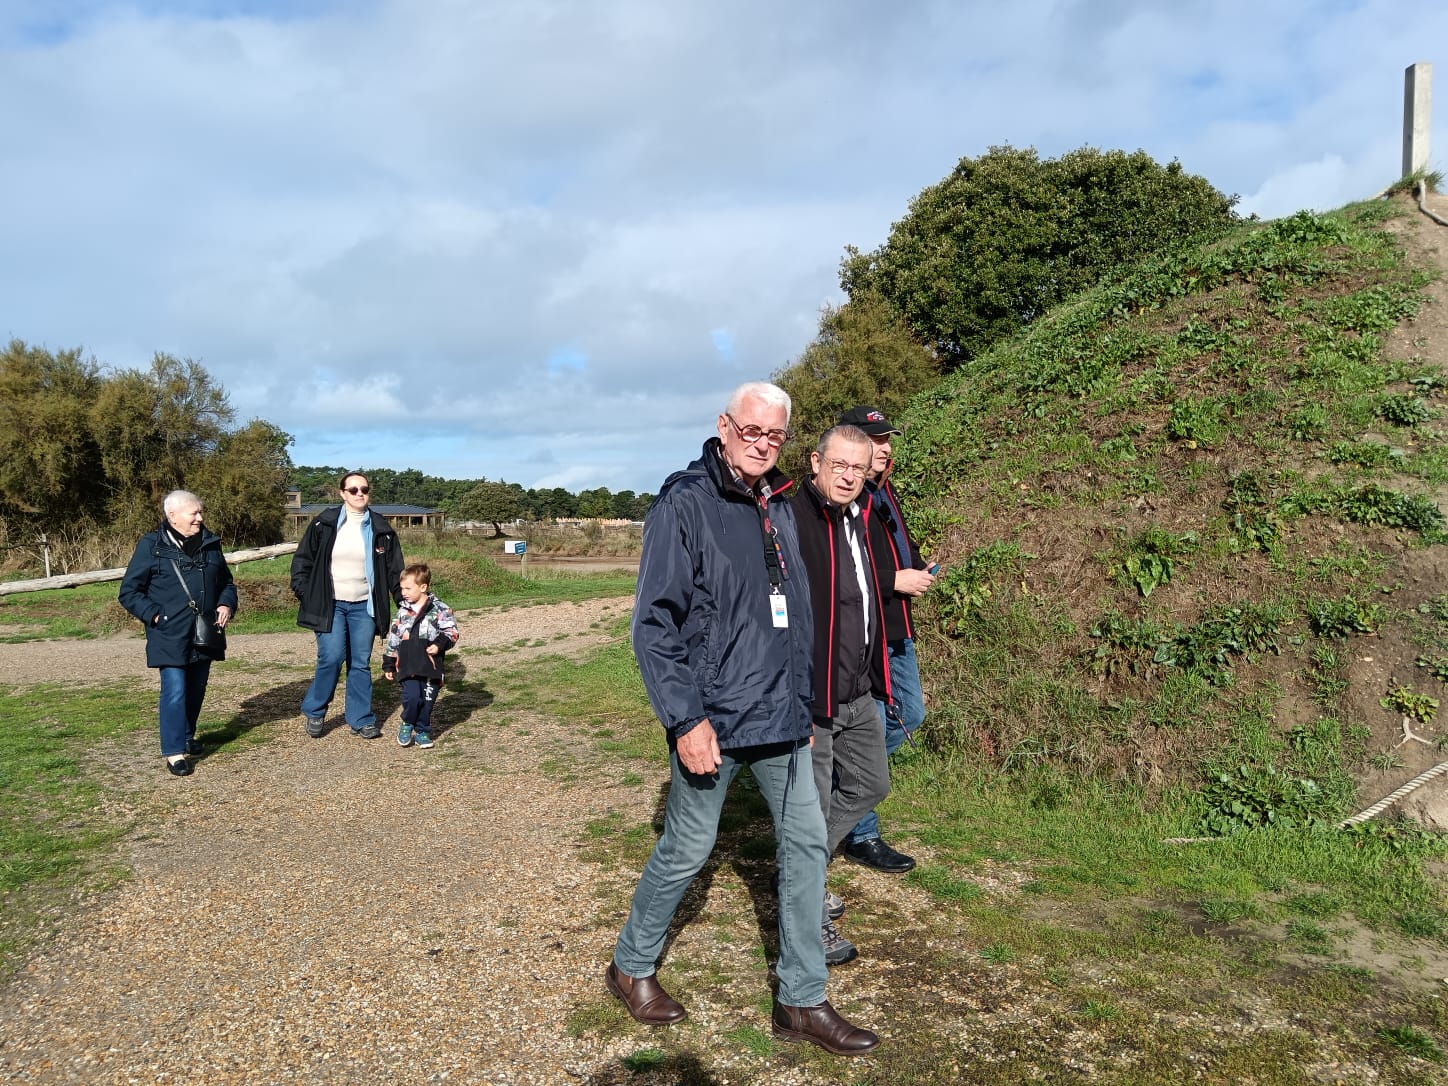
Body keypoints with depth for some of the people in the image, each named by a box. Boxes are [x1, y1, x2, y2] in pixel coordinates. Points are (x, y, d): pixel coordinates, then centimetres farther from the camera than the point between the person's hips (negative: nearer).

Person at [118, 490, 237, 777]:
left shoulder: (210, 543, 9)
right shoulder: (152, 546, -5)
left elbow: (227, 582, 20)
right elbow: (129, 592, -3)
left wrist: (226, 605, 2)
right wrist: (155, 615, -14)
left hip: (204, 635, 5)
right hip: (170, 637, -5)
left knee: (196, 689, 15)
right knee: (175, 691, -10)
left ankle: (187, 736, 33)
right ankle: (174, 751, -3)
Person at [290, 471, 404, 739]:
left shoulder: (381, 528, 4)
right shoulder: (324, 523, -2)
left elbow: (395, 570, 7)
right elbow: (302, 559, 4)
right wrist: (303, 594, -5)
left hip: (364, 607, 2)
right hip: (330, 605, -2)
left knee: (361, 663, 5)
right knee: (331, 658, -10)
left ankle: (361, 719, 16)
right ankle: (313, 711, 12)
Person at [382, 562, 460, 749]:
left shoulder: (439, 609, -2)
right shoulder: (403, 611, 8)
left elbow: (451, 632, 0)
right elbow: (393, 638, 15)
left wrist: (440, 644, -18)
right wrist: (388, 664, 15)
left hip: (431, 664, -1)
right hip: (408, 665, 1)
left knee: (427, 700, 5)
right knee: (411, 697, -13)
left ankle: (422, 731, 25)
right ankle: (407, 724, 13)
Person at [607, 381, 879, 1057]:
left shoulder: (780, 507, 10)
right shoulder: (684, 504, -12)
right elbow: (654, 622, -15)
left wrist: (802, 703, 18)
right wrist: (684, 718, -19)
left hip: (780, 717, 7)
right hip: (712, 720, -7)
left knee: (806, 842, 7)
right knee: (687, 850, 6)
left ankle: (801, 1002, 21)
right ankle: (631, 966, 31)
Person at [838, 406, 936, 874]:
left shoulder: (884, 492, 14)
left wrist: (918, 571, 6)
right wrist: (896, 580, -20)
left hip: (898, 630, 10)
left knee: (910, 715, 18)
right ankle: (862, 838, 13)